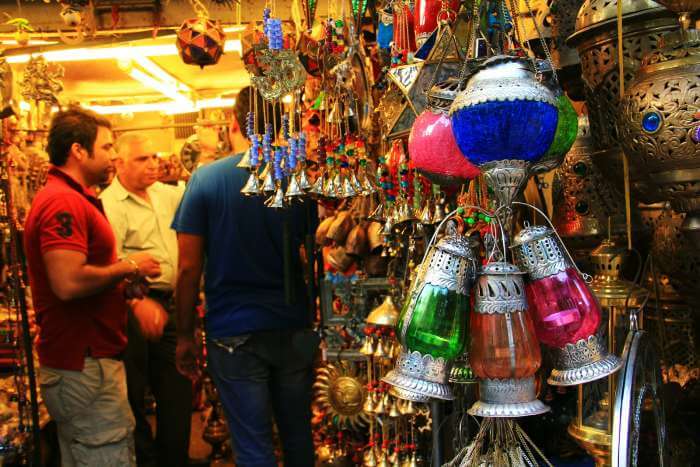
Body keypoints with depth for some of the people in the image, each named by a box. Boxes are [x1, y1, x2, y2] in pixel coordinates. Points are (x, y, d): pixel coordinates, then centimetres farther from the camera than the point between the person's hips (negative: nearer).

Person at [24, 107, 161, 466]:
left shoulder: (72, 198, 17)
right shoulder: (63, 201, -18)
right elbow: (69, 283, -29)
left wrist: (124, 278, 11)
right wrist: (128, 267, -15)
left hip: (81, 361, 11)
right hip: (84, 366, -11)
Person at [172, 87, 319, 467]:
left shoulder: (206, 179, -7)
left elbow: (189, 267, -8)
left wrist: (185, 336, 2)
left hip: (234, 333, -3)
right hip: (294, 330, 3)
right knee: (298, 436, 18)